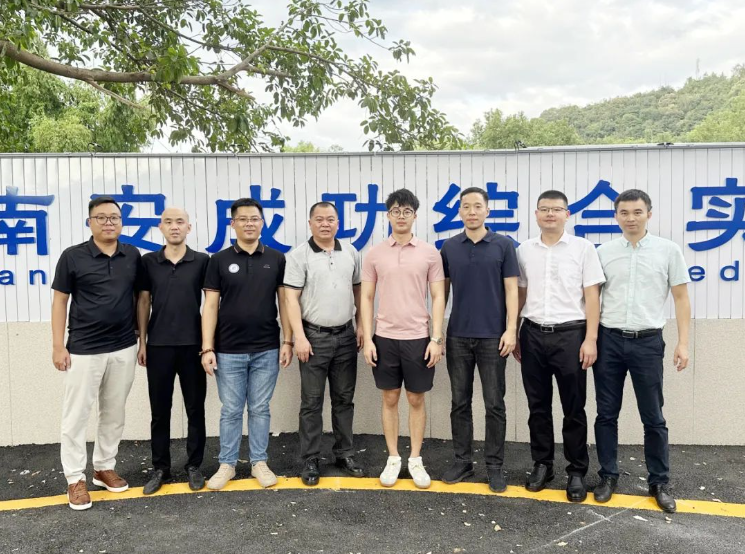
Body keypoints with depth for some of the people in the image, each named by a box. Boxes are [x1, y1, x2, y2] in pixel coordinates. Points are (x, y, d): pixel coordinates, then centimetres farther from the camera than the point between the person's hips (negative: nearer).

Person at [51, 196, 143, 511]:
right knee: (76, 415, 3)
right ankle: (75, 478, 16)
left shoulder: (133, 256, 3)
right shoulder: (73, 256, -5)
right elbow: (60, 301, -2)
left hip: (124, 349, 3)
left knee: (114, 414, 13)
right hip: (84, 350, -3)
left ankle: (104, 468, 28)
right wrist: (58, 346, -7)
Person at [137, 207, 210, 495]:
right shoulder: (148, 262, 3)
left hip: (193, 345, -1)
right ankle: (160, 468, 22)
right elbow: (143, 302, 6)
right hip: (158, 345, 1)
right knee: (160, 411, 9)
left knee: (195, 409, 7)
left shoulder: (202, 261, 0)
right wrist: (142, 342, 3)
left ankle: (194, 466, 21)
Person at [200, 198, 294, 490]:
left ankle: (259, 462, 23)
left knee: (260, 409, 11)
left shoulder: (276, 259, 2)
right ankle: (227, 464, 23)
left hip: (267, 349, 1)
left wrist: (288, 340, -2)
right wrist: (207, 348, -8)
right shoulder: (220, 260, -1)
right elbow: (210, 305, -3)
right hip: (229, 351, -1)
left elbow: (284, 301, 4)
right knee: (230, 410, 9)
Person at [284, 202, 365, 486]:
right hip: (314, 337, -4)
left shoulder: (350, 252, 7)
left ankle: (345, 454, 25)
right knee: (312, 402, 4)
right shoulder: (299, 256, -6)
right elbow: (291, 299, -10)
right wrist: (299, 337, -15)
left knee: (344, 399, 13)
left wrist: (361, 325, 7)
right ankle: (310, 460, 15)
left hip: (345, 336, 4)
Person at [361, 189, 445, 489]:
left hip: (418, 338, -1)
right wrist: (368, 339, -4)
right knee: (390, 399, 10)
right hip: (385, 337, 1)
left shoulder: (430, 253, -1)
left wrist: (436, 338, -8)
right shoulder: (374, 254, 2)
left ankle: (416, 460, 22)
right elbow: (366, 298, 2)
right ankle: (393, 459, 23)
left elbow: (438, 298, -1)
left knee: (416, 400, 9)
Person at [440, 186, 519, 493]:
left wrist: (511, 329, -11)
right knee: (460, 402, 9)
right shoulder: (449, 247, 6)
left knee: (494, 404, 4)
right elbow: (443, 290, 10)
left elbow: (511, 290, -3)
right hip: (458, 336, 3)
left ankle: (495, 465, 15)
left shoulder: (503, 245, -1)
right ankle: (463, 460, 21)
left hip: (493, 336, -2)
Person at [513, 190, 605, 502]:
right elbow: (519, 295, 11)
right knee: (538, 405, 11)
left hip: (570, 334, -3)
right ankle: (542, 465, 24)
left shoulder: (583, 248, -1)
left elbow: (592, 296, -4)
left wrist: (590, 339, -10)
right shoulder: (524, 250, 8)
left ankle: (577, 472, 17)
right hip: (533, 334, 3)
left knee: (574, 408, 5)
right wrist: (514, 335, 9)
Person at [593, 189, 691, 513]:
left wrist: (683, 343, -5)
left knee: (653, 417, 7)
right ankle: (608, 477, 21)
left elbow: (681, 298, 2)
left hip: (648, 342, -1)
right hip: (609, 341, 1)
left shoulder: (668, 250, 1)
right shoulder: (603, 252, 4)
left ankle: (659, 483, 21)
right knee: (606, 414, 8)